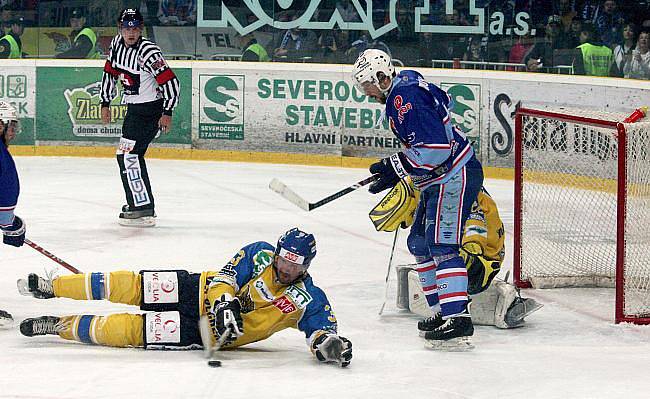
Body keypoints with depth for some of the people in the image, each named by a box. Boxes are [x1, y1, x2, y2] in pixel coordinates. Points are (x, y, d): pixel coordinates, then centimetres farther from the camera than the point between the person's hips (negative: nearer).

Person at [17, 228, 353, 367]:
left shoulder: (310, 301, -13)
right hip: (202, 290, 2)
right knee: (130, 287, -3)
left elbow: (321, 330, -19)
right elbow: (226, 277, -9)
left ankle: (62, 327, 4)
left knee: (130, 331, -12)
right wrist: (224, 304, -28)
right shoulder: (261, 254, -9)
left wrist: (329, 343, -42)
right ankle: (52, 287, 18)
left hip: (207, 333, -2)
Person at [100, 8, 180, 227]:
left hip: (150, 108, -9)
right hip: (134, 108, 9)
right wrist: (106, 103, 17)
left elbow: (171, 82, -24)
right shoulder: (117, 44, 1)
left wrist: (167, 113, -23)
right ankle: (139, 202, 33)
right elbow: (110, 72, 17)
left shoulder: (148, 52, -24)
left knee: (127, 154, -15)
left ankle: (143, 210, -16)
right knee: (131, 154, 18)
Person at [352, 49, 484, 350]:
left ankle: (458, 322, -26)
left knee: (441, 244, -18)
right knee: (419, 243, 16)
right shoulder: (406, 84, 12)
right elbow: (444, 102, 30)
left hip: (454, 176, -12)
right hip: (440, 179, 12)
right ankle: (441, 312, 19)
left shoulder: (404, 98, -20)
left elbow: (435, 147, -26)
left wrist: (396, 168, -19)